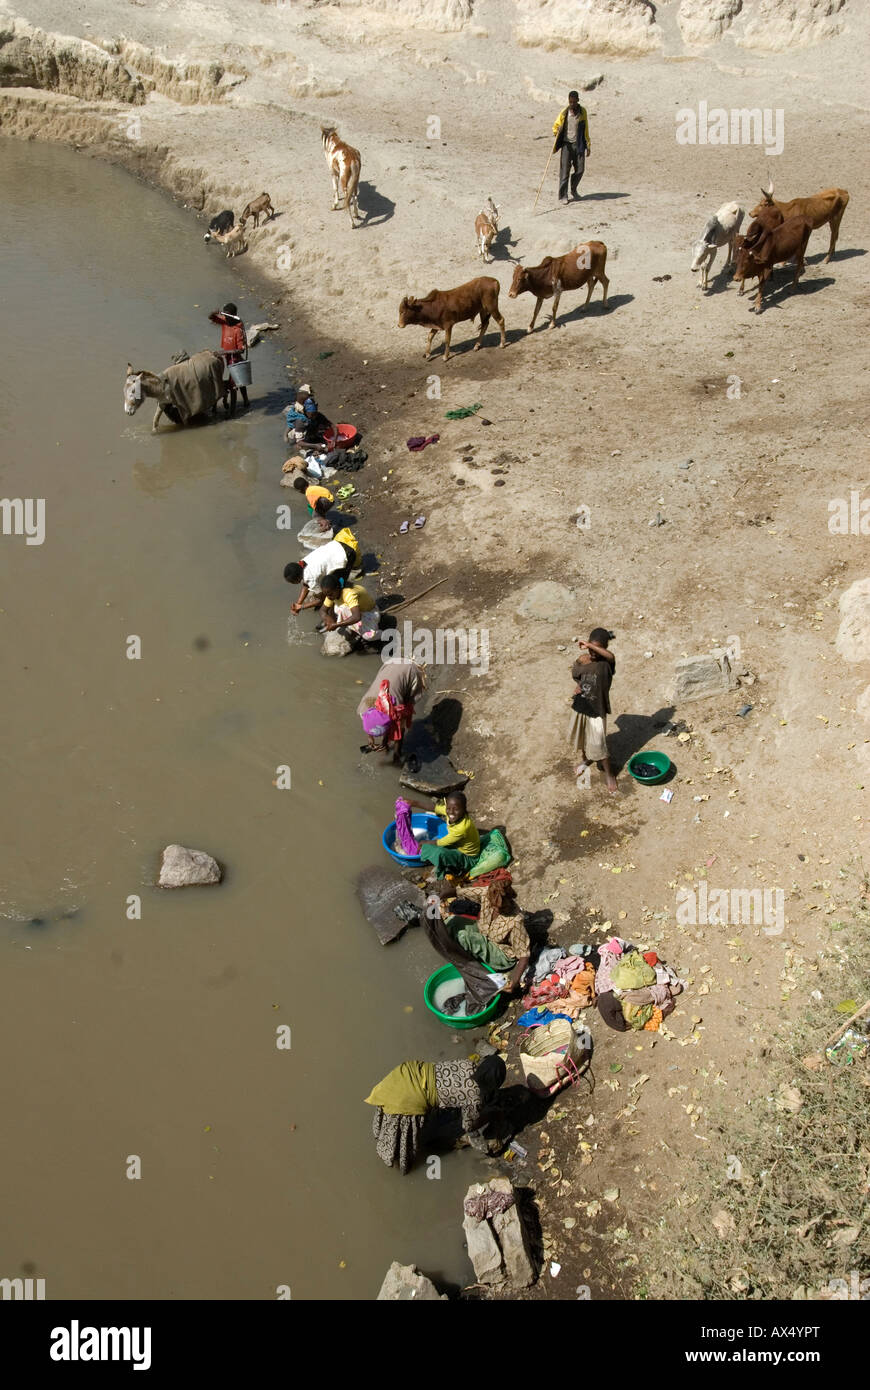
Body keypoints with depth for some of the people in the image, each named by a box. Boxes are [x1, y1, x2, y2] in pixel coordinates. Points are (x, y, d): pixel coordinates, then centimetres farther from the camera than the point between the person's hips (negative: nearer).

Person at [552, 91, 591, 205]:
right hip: (567, 144, -2)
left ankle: (574, 190, 25)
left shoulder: (582, 111, 4)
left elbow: (586, 129, 10)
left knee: (580, 169, 2)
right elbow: (556, 126, 11)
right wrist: (556, 134, -9)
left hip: (579, 145, 2)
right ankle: (563, 196, 0)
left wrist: (588, 145, 9)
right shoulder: (564, 112, 0)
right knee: (565, 170, -6)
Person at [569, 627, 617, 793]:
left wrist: (590, 646, -50)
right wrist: (577, 687, -9)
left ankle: (609, 774, 25)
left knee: (598, 745, 3)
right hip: (579, 707, 5)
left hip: (597, 711, -5)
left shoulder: (606, 663, -20)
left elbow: (611, 656, -46)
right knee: (579, 736, 24)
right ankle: (586, 760, 53)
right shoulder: (581, 661, -6)